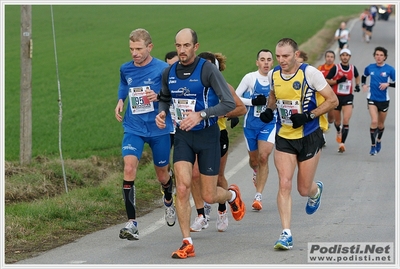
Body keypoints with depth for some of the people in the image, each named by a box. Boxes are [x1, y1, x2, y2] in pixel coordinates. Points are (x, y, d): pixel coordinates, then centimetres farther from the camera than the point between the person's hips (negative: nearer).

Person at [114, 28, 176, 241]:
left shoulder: (163, 69, -10)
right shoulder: (126, 69, 3)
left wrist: (159, 97, -23)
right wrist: (120, 101, 6)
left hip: (159, 129, -2)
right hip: (133, 128, 2)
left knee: (162, 174, 13)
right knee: (129, 168, -20)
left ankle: (168, 201, 51)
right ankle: (131, 223, -20)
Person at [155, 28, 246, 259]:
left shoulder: (208, 69, -13)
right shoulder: (169, 73, 3)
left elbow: (230, 103, -16)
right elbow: (165, 99, 22)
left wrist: (201, 115, -25)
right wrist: (162, 112, -1)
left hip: (207, 135, -3)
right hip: (183, 136, 4)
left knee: (209, 196, 2)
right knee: (183, 186, -14)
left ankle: (232, 195, 39)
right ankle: (187, 244, -7)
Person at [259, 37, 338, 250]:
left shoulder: (310, 73, -15)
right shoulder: (273, 75, -1)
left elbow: (332, 100, -11)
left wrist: (308, 116, -21)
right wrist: (269, 110, 1)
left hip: (309, 136, -3)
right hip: (284, 137, 3)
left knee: (304, 189, 6)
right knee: (284, 184, -12)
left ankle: (316, 191, 45)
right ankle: (286, 234, -10)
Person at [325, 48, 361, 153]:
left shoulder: (353, 68, 4)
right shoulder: (335, 68, -6)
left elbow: (357, 76, 26)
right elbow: (326, 81, -6)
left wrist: (357, 85, 10)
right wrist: (337, 81, -19)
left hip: (348, 97, 0)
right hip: (336, 97, 0)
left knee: (346, 121, -16)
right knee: (337, 121, 15)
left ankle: (342, 143, -17)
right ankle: (338, 132, 50)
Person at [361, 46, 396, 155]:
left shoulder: (390, 69, -7)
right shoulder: (370, 68, 0)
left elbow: (396, 83, -5)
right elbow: (364, 76, 20)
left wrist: (388, 84, -22)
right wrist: (363, 84, 2)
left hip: (384, 100, 0)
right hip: (372, 99, 0)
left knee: (380, 124, 14)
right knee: (374, 121, -18)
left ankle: (379, 141, 43)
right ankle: (373, 146, -8)